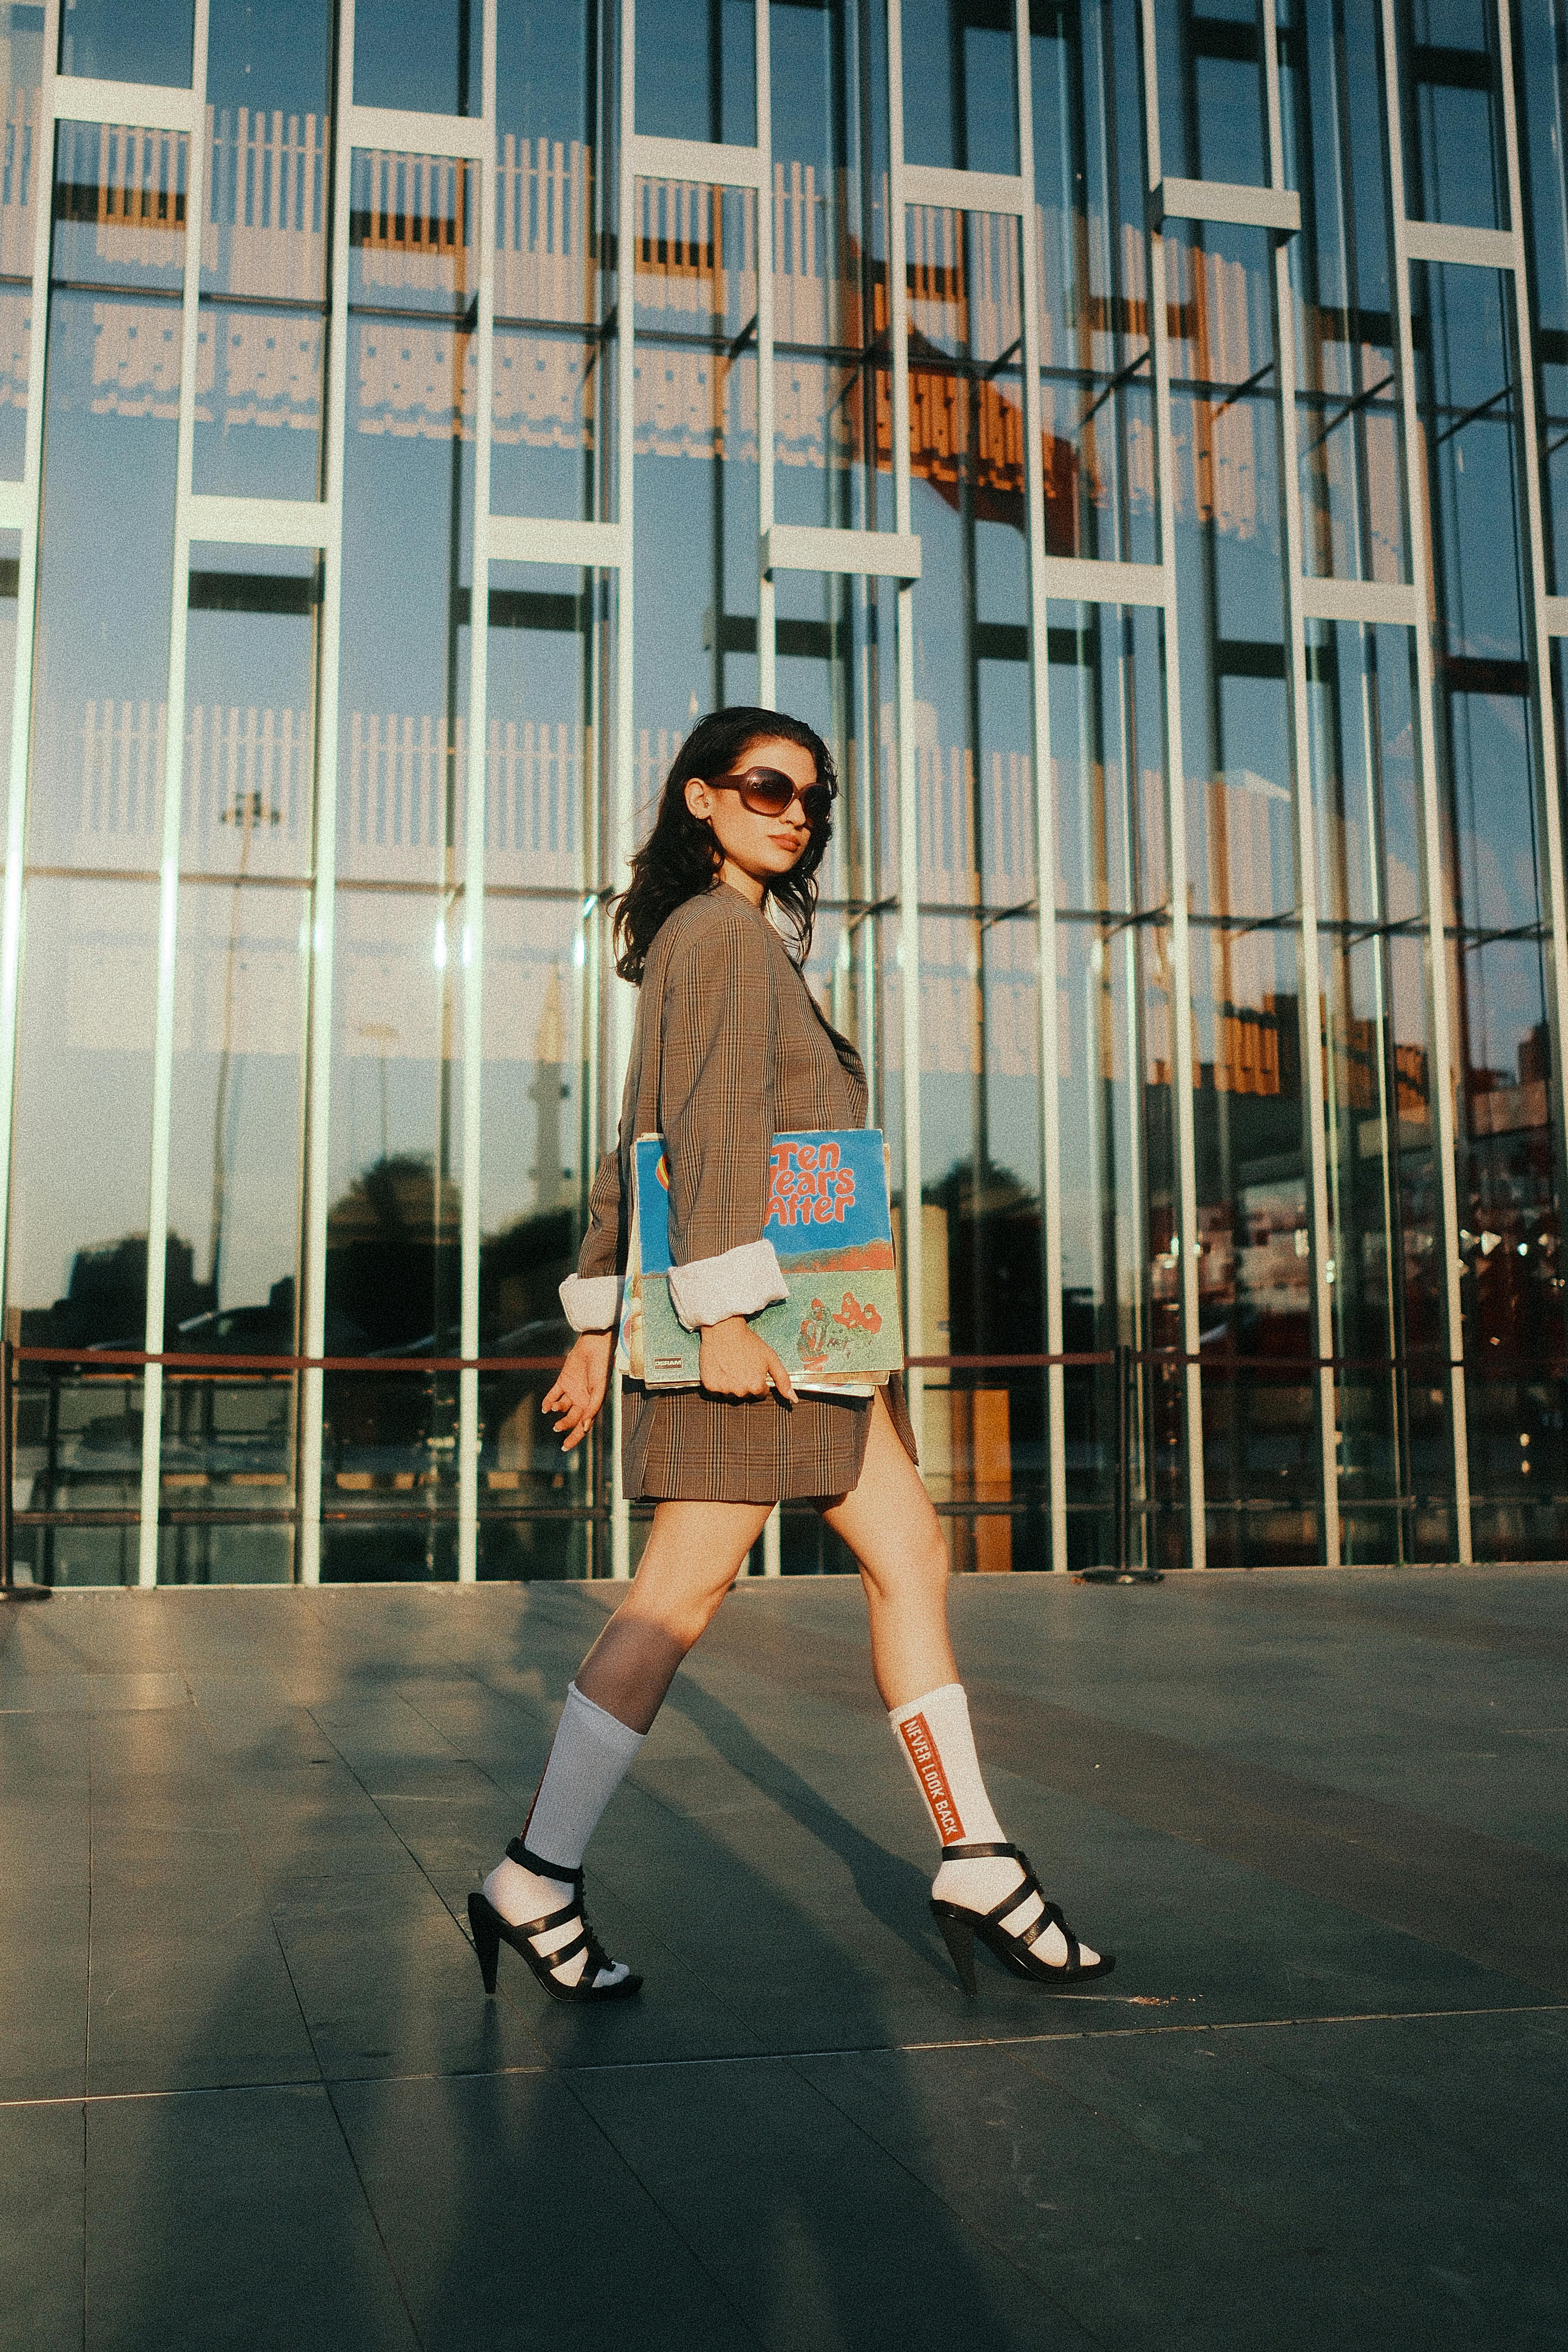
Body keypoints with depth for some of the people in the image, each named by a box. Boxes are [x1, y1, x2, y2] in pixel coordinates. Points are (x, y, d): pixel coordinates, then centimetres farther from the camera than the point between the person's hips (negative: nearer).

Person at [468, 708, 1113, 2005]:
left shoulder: (724, 938, 20)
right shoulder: (725, 932, -8)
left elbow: (637, 1147, 18)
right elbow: (711, 1132, -20)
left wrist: (598, 1324, 16)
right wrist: (722, 1314, -26)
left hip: (807, 1317, 10)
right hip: (763, 1311, -10)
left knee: (910, 1554, 9)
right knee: (682, 1593, -5)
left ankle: (979, 1868, 15)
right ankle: (537, 1884, 6)